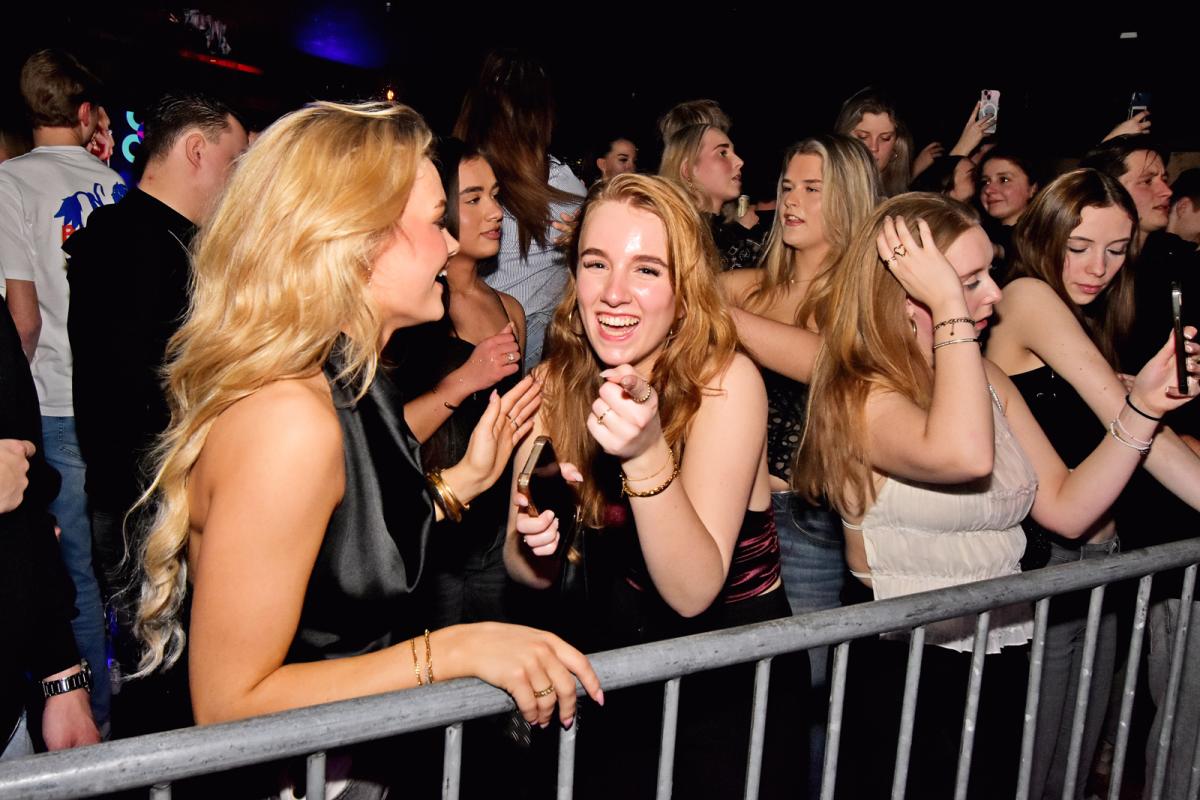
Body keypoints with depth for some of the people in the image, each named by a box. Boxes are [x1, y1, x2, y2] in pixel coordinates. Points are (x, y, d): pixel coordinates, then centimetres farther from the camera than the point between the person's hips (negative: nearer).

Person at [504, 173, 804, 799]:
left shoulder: (726, 382, -23)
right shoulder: (555, 383, -10)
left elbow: (693, 591, -28)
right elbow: (532, 575, -5)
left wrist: (647, 455, -42)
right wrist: (533, 542, -27)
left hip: (735, 683, -3)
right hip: (617, 665, 4)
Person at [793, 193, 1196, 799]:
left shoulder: (987, 379, 5)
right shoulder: (859, 396, -18)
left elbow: (1066, 509, 3)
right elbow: (965, 457, -39)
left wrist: (1142, 407, -5)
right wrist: (952, 310, -31)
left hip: (1002, 663, 7)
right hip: (905, 676, -7)